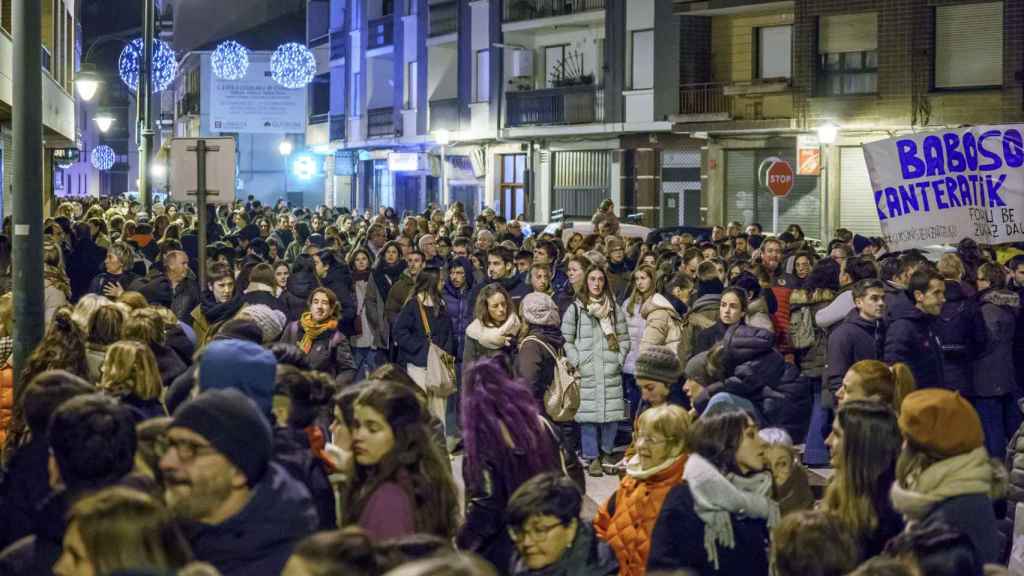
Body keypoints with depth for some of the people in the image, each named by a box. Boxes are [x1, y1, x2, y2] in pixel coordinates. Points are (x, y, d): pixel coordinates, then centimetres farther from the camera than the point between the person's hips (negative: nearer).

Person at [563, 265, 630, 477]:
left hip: (611, 372, 2)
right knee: (588, 413, -4)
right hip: (586, 372, -2)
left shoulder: (615, 309, 11)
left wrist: (619, 361, 3)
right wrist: (577, 362, -5)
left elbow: (624, 339, 14)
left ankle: (606, 453, 16)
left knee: (612, 412, 0)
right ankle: (592, 458, 5)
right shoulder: (575, 309, 4)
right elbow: (566, 340, 3)